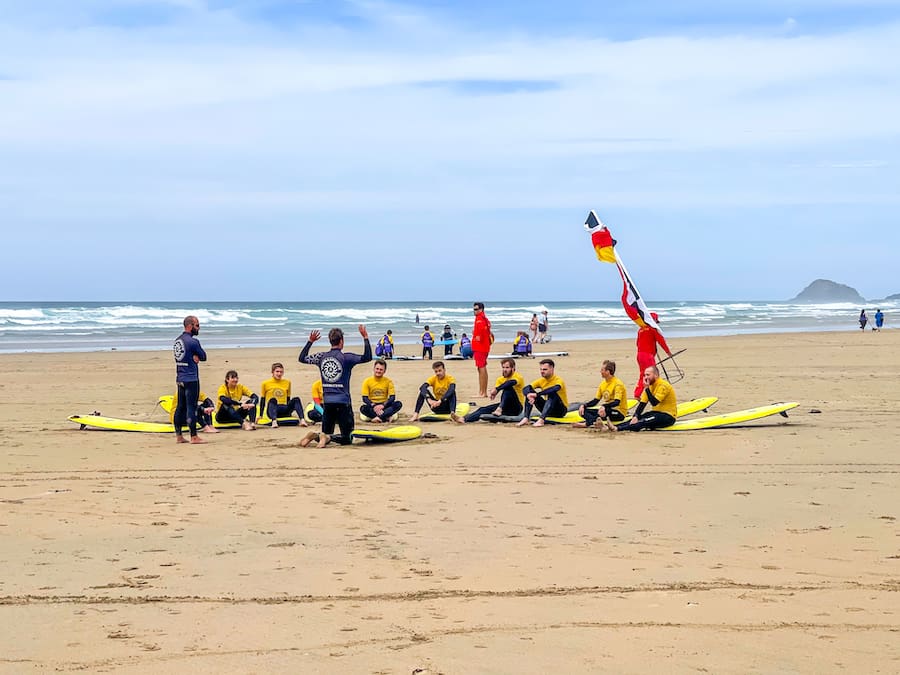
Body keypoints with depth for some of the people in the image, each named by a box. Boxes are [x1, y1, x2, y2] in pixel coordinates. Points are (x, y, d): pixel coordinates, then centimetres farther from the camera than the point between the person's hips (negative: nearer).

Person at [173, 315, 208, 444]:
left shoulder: (177, 341, 12)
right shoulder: (193, 341, -14)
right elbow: (203, 357, -5)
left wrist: (193, 357, -4)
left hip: (179, 379, 8)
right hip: (191, 379, -8)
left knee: (180, 407, 11)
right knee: (191, 407, -6)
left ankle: (178, 436, 14)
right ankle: (193, 437, -5)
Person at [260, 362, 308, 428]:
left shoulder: (287, 382, 15)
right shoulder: (265, 384, 6)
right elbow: (262, 400, 9)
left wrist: (289, 409, 16)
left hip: (284, 411, 3)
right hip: (272, 411, -3)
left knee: (296, 399, -23)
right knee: (272, 400, -36)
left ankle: (302, 420, -40)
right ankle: (274, 421, -56)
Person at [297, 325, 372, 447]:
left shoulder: (321, 357, 5)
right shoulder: (345, 357, -9)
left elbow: (301, 358, 20)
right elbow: (367, 358, -15)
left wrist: (310, 341, 27)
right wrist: (365, 338, -11)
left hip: (327, 402, 5)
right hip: (342, 402, -5)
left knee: (326, 434, 17)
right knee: (347, 438, 0)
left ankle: (315, 436, -14)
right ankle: (327, 437, -26)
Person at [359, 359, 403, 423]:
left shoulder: (388, 381, 2)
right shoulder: (367, 381, -1)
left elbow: (392, 397, -6)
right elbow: (365, 398, -7)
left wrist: (383, 405, -22)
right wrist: (374, 406, -24)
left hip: (384, 406, 1)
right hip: (372, 407, -1)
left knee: (398, 404, -26)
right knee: (363, 408, -34)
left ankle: (379, 417, -38)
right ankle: (386, 417, -30)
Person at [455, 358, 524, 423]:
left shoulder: (518, 377, -9)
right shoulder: (501, 379, 11)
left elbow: (512, 382, -34)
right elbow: (495, 390, -5)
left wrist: (497, 389, -39)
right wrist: (493, 392, -29)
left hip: (517, 408, -6)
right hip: (506, 407, 6)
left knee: (508, 387, -29)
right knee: (484, 409, -13)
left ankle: (499, 409, -45)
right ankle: (464, 419, -31)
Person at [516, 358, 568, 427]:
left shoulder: (558, 380, -17)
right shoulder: (541, 380, 0)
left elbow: (555, 389, -41)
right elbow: (525, 388, -11)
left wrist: (537, 395, -43)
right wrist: (529, 395, -34)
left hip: (561, 410, -6)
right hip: (548, 409, 6)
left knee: (552, 393, -35)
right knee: (530, 392, -11)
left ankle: (541, 420, -48)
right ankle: (526, 418, -26)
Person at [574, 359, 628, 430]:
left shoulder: (618, 384, -15)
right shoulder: (603, 383, 8)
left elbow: (617, 402, -28)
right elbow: (595, 400, 8)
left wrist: (604, 407, -43)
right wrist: (584, 405, -8)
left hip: (619, 413, -8)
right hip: (607, 410, 8)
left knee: (606, 410, -40)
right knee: (583, 411, -8)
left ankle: (587, 423, -34)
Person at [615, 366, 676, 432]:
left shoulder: (663, 385, -18)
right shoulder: (650, 385, 7)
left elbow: (654, 403, -27)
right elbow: (642, 403, 0)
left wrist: (647, 388, -23)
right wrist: (635, 416, -14)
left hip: (668, 416, -8)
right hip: (657, 412, 8)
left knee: (645, 421, -31)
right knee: (636, 419, -16)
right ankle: (615, 427, -35)